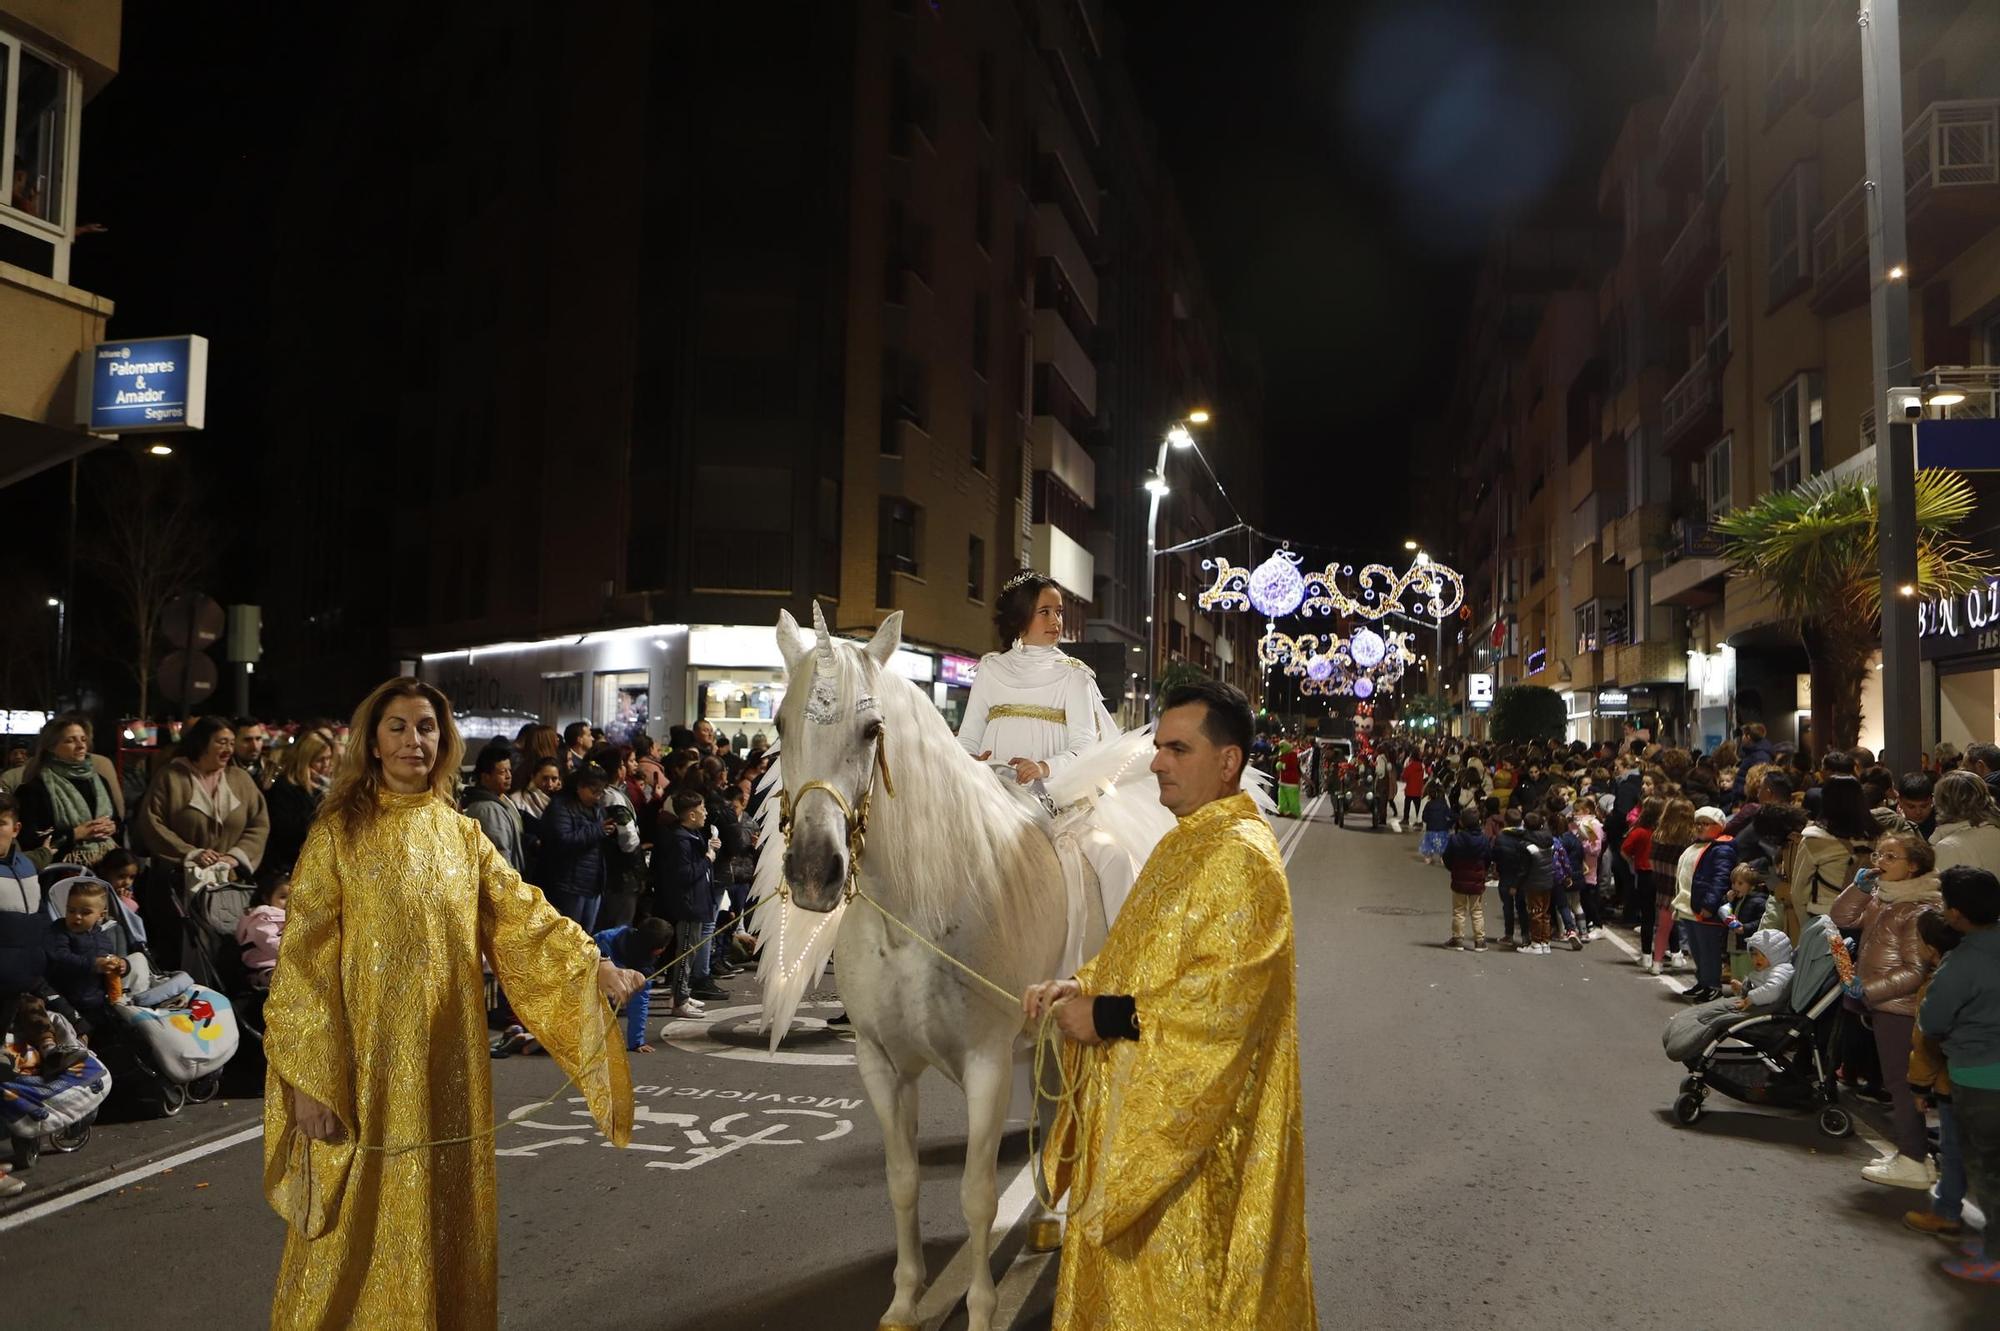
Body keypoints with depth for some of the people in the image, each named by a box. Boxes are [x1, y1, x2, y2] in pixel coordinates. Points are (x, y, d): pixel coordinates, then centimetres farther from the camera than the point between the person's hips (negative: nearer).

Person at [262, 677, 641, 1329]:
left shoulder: (463, 834, 8)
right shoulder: (339, 834, -4)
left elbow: (522, 917, 2)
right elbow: (304, 962, -7)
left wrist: (596, 968, -13)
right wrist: (309, 1081, -13)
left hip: (449, 1066, 4)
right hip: (369, 1067, -4)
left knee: (446, 1222, 11)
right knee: (361, 1232, 4)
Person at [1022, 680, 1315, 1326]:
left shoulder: (1241, 857, -20)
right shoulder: (1182, 844, 11)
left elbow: (1222, 999, -27)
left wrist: (1106, 1017, -21)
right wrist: (1081, 986, 1)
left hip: (1191, 1125, -9)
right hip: (1136, 1107, 10)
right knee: (1125, 1277, 20)